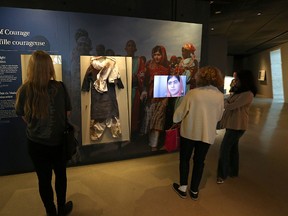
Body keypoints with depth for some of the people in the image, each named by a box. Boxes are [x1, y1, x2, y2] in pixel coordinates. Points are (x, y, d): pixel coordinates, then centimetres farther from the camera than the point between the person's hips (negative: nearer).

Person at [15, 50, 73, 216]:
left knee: (44, 178, 17)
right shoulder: (60, 87, -15)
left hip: (36, 142, 1)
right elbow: (68, 112, -3)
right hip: (58, 141, 0)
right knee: (61, 175, 21)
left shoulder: (24, 90, -14)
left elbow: (24, 117, -2)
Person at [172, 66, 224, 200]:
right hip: (207, 134, 3)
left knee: (184, 159, 16)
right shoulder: (220, 96, -6)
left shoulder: (192, 93, -17)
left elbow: (178, 116, -13)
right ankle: (194, 191, 29)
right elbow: (218, 117, 7)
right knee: (199, 161, 17)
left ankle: (183, 188, 26)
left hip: (189, 132, -2)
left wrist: (176, 120, 8)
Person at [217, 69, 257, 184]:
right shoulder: (239, 91, 13)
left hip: (237, 125, -9)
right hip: (232, 123, 9)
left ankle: (222, 174, 8)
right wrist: (226, 103, -10)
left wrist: (225, 104, 0)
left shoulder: (248, 94, -19)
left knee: (224, 148, -5)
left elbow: (230, 106, -20)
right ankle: (233, 171, 32)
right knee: (232, 147, 17)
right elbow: (227, 101, 11)